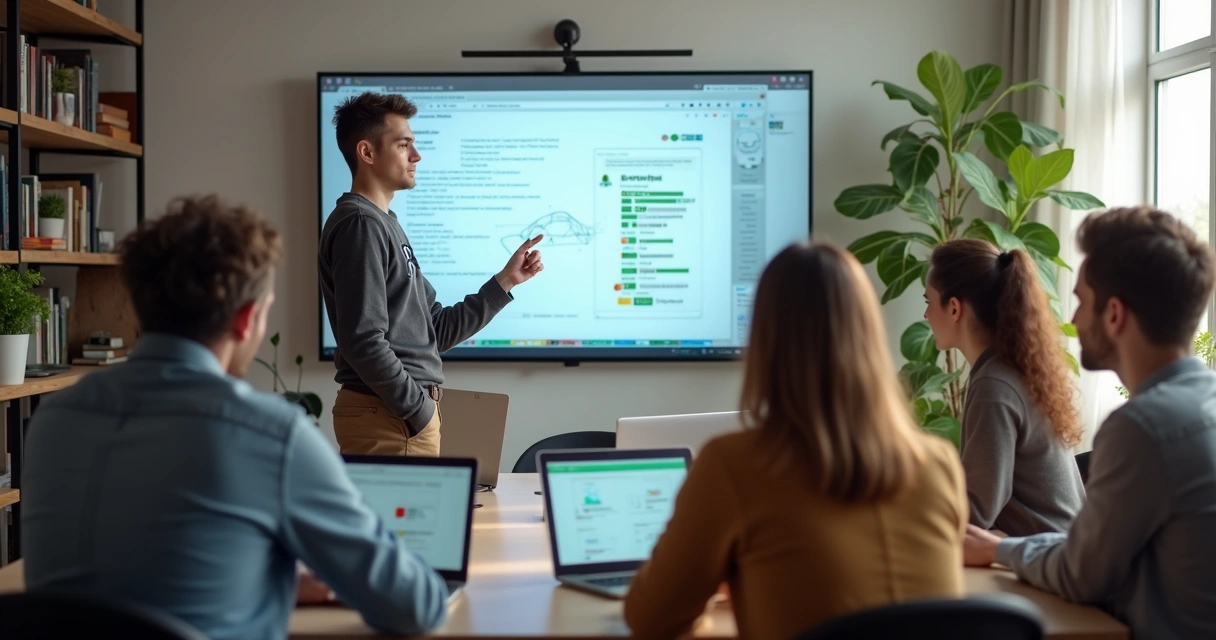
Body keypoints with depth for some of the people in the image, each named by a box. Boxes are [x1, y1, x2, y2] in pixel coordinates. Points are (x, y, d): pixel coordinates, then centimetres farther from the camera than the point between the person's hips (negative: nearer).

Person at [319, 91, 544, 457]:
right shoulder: (360, 224, -13)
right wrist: (420, 411, -14)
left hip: (401, 413, 9)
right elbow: (364, 342, -22)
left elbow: (437, 332, 15)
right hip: (388, 416, -9)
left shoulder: (386, 224, 16)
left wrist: (506, 280, 11)